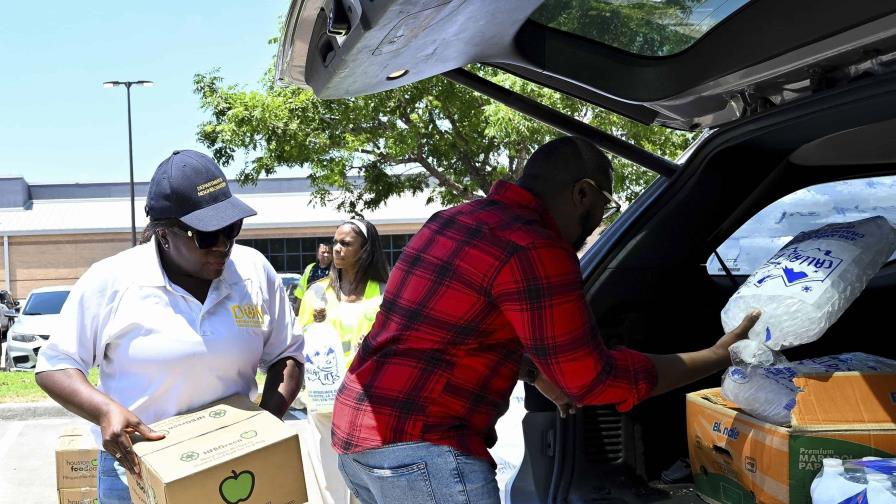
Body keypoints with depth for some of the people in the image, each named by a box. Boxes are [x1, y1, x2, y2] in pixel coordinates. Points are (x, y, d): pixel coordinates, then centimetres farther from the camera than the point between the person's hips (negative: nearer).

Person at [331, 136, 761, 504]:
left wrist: (536, 374, 28)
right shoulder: (532, 250, -17)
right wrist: (719, 357, -4)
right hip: (420, 450, -10)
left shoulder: (456, 219, 12)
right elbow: (592, 379, -12)